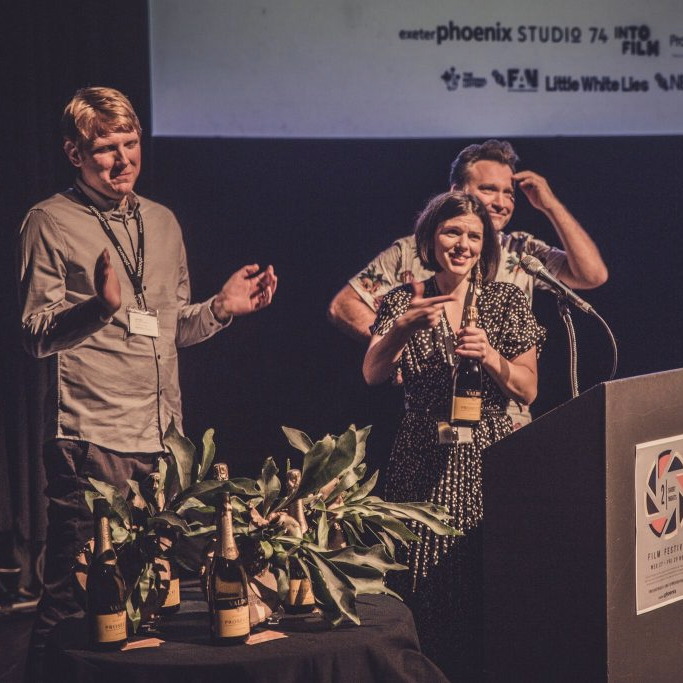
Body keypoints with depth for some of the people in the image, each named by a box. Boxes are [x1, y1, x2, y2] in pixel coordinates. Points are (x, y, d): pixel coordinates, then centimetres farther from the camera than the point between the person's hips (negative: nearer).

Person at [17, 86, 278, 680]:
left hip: (163, 434, 6)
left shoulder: (162, 222, 17)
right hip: (90, 437, -6)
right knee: (73, 599, -4)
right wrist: (100, 305, -23)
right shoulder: (51, 223, -1)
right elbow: (37, 336, -6)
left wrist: (222, 307, 5)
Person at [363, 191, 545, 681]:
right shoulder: (405, 303, 5)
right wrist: (403, 327, -23)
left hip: (490, 461, 0)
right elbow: (373, 374, -6)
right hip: (425, 466, 0)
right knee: (428, 590, -3)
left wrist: (489, 356, -15)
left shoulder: (507, 301, 4)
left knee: (489, 582, -3)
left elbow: (528, 390, 3)